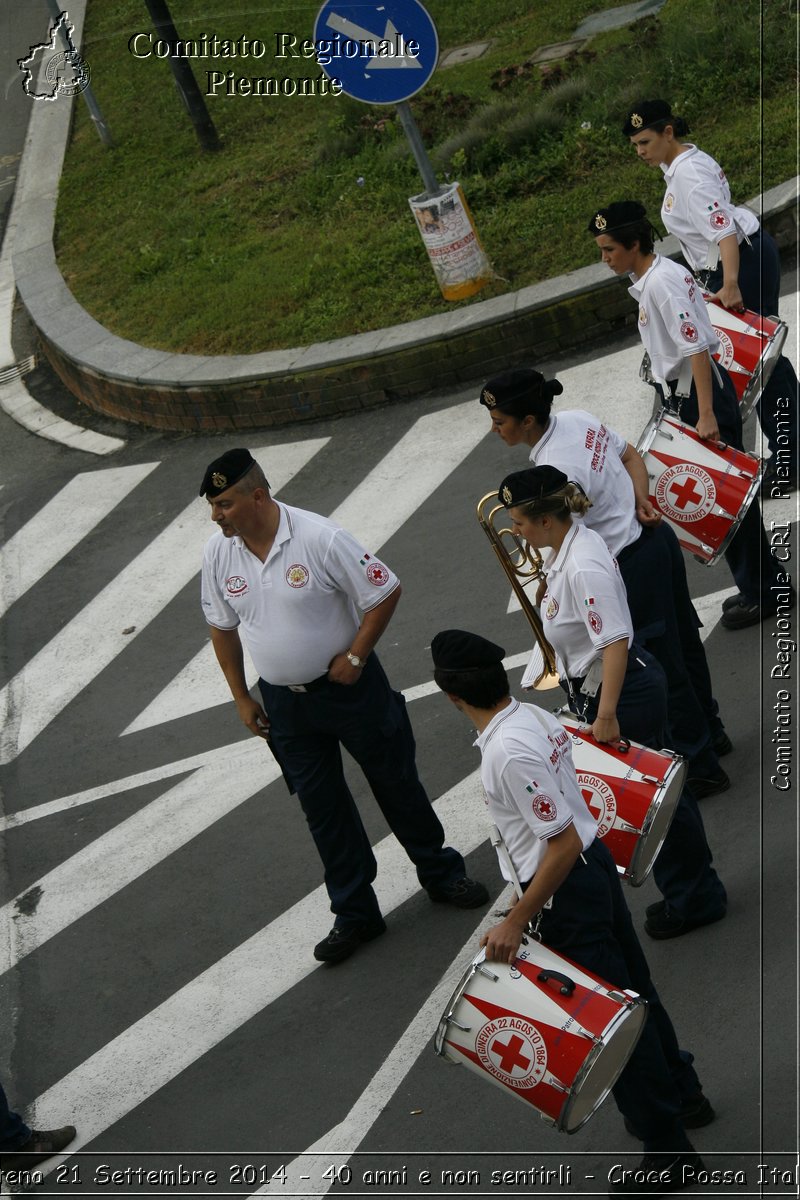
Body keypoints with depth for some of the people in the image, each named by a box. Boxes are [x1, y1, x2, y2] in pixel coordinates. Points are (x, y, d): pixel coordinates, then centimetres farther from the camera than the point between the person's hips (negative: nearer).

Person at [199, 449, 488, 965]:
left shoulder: (321, 538, -24)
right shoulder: (218, 554, -9)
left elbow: (386, 592, -15)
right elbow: (223, 627, 6)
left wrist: (354, 658, -14)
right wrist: (242, 698, 7)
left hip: (347, 686, -4)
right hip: (284, 701, 4)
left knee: (396, 783, 12)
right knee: (322, 807, 12)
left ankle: (441, 874, 35)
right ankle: (355, 915, 25)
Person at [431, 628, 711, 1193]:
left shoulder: (508, 753, -28)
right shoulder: (536, 715, 0)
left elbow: (563, 844, -28)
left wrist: (516, 922, -21)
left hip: (568, 889, -9)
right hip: (597, 859, 9)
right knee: (634, 986, 25)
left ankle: (668, 1150, 17)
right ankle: (684, 1094, 44)